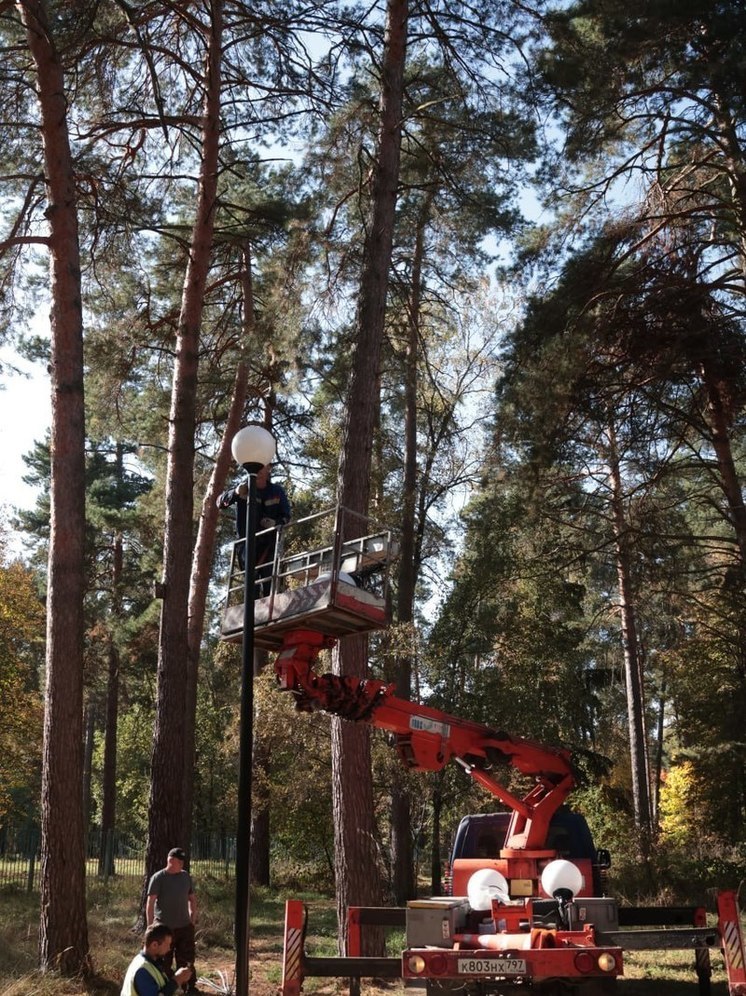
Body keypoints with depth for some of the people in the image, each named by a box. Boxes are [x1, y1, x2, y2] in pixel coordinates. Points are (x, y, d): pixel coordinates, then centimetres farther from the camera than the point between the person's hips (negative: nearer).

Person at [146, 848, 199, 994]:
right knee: (163, 962, 6)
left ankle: (190, 987, 20)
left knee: (187, 960, 11)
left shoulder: (186, 876, 5)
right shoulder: (158, 878, -11)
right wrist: (150, 927, -17)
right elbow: (150, 902, -13)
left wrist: (193, 919, 6)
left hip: (185, 926, 5)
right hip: (164, 927, -4)